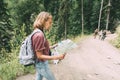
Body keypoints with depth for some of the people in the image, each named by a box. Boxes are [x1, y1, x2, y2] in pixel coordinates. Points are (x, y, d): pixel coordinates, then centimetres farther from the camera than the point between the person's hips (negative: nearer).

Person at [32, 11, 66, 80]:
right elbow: (39, 56, -25)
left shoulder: (38, 33, 2)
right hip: (42, 64, -9)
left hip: (40, 64, 9)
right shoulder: (39, 35, -26)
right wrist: (56, 57, -30)